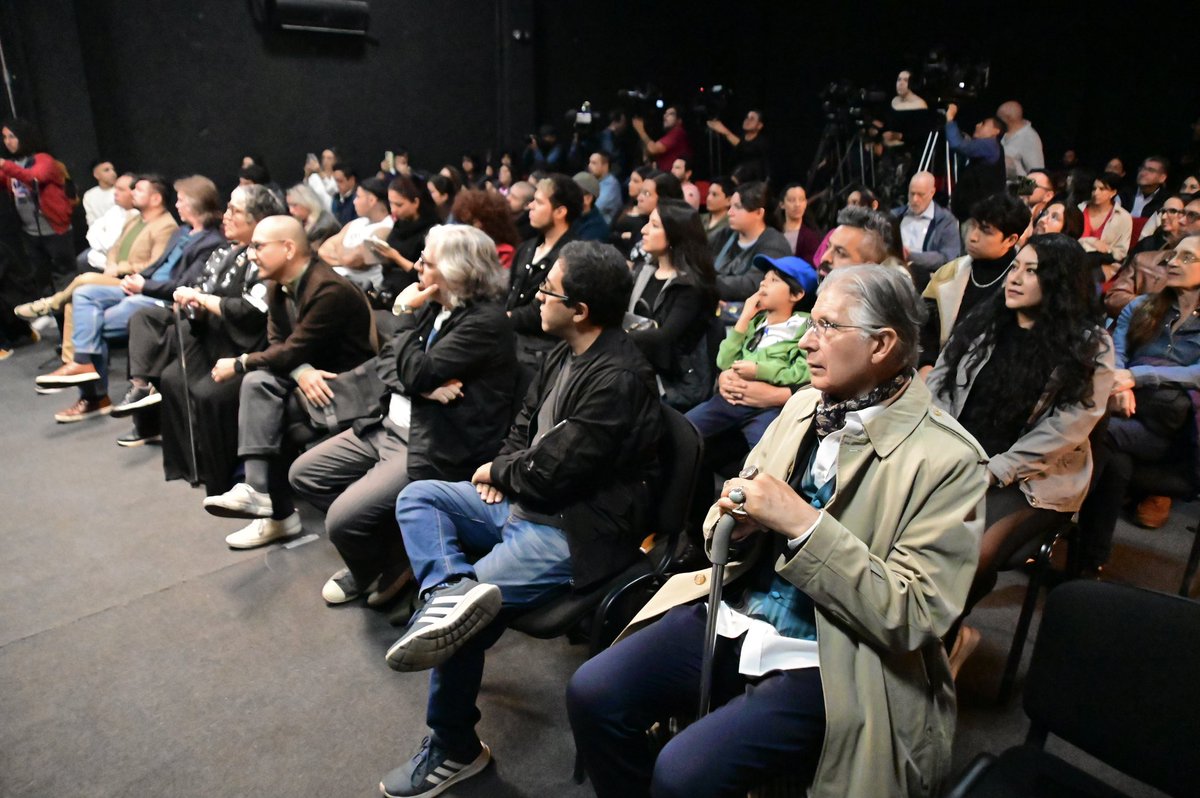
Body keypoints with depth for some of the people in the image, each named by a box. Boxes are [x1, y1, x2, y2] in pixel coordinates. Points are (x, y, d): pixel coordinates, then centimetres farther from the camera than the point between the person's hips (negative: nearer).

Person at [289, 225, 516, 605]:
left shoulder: (486, 321, -19)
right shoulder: (433, 305, 8)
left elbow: (416, 373, -24)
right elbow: (386, 364, 5)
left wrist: (407, 314, -12)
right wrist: (424, 386, -15)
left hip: (436, 447, -9)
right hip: (390, 427, 9)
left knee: (343, 519, -18)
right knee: (303, 474, 9)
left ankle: (387, 566, 16)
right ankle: (375, 552, 18)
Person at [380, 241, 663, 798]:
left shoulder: (617, 379, -24)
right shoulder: (566, 353, 5)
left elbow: (551, 473, -23)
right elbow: (525, 424, 17)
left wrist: (496, 472, -4)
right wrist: (503, 471, -2)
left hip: (575, 529, -10)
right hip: (526, 502, 10)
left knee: (455, 619, -14)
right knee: (417, 496, 8)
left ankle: (453, 751, 11)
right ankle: (451, 590, -19)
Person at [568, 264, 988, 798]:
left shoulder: (947, 460, -14)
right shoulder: (805, 404, 5)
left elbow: (910, 616, -17)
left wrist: (803, 524, -25)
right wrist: (736, 518, -9)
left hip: (828, 661, -5)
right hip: (735, 614, 6)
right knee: (591, 694, -7)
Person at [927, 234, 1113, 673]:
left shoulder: (1089, 347, -2)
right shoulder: (981, 323, 10)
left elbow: (1064, 430, -10)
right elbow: (938, 387, 8)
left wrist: (992, 473, -16)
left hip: (1032, 481, -3)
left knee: (971, 556, -28)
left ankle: (940, 635, 3)